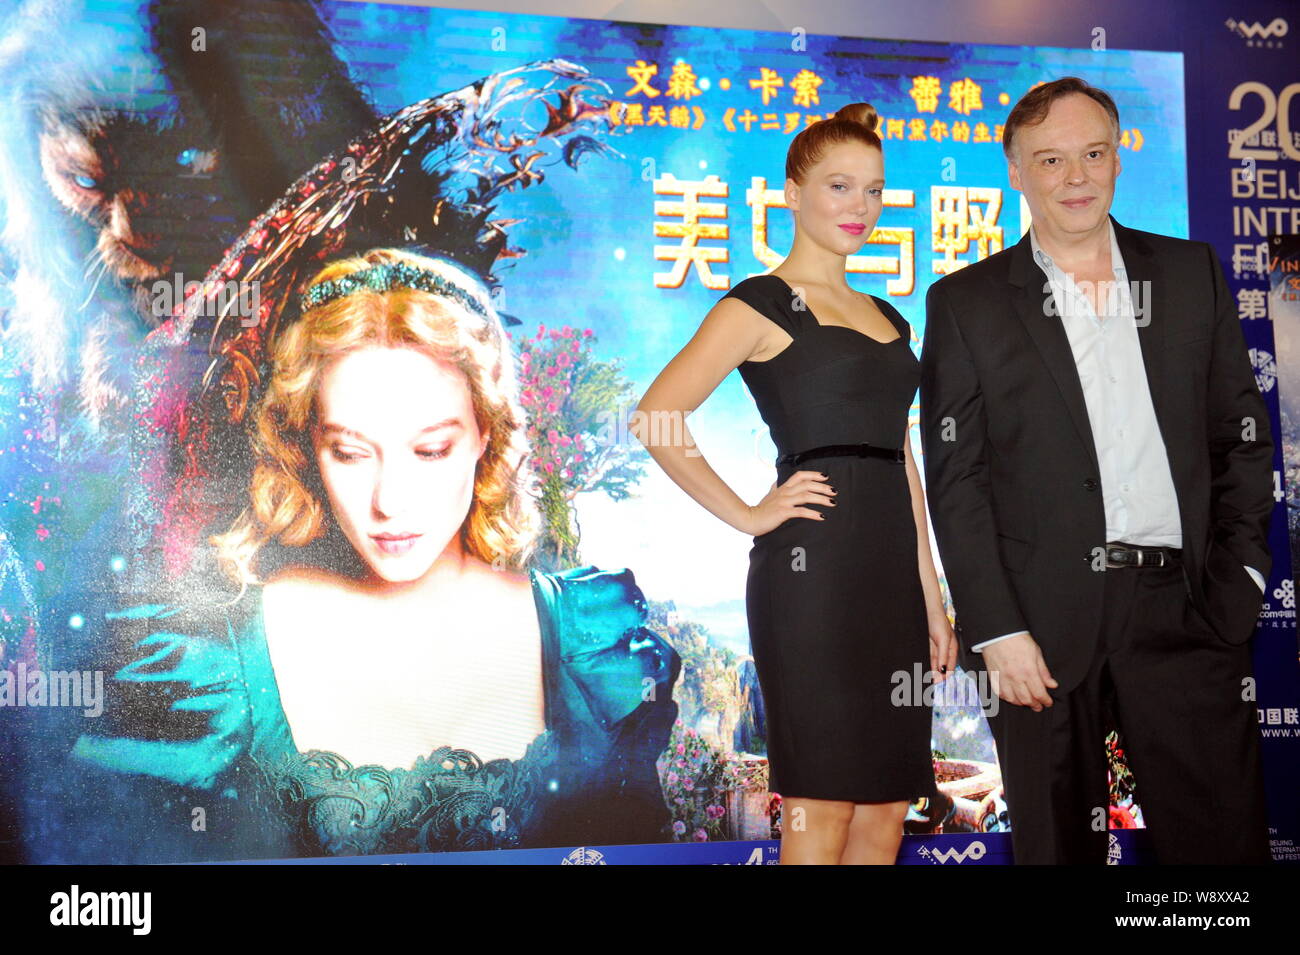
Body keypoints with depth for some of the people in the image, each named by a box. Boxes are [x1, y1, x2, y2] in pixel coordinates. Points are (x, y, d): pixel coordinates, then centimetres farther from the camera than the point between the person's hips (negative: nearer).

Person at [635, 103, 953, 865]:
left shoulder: (887, 318, 19)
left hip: (891, 573, 7)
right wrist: (748, 515, -11)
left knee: (886, 812, 10)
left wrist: (933, 599, 14)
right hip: (811, 568, -7)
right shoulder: (762, 305, -2)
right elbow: (656, 419, -12)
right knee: (821, 811, -3)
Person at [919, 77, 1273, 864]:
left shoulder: (1192, 273, 11)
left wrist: (1240, 572, 1)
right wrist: (996, 629, -7)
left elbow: (1243, 434, 12)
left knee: (1226, 839, 4)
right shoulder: (966, 303, 4)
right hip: (1045, 623, -1)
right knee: (1058, 842, 9)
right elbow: (955, 480, -1)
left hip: (1186, 610, 2)